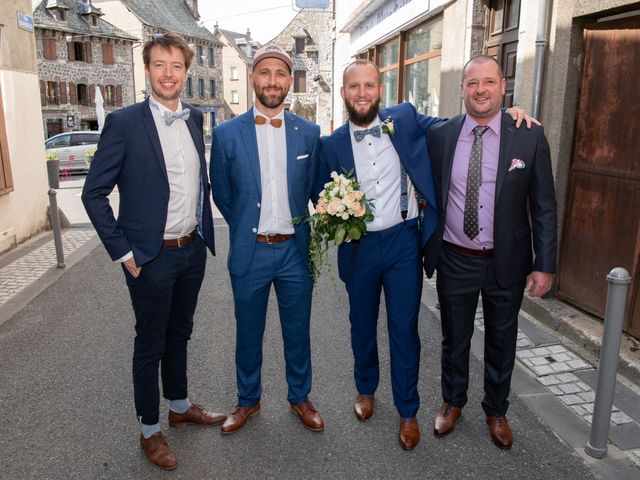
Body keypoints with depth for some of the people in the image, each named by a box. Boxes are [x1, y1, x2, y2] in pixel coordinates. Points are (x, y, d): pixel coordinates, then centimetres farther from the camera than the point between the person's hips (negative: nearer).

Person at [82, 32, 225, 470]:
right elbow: (94, 193, -10)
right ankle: (150, 430, 28)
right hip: (151, 257, -5)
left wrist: (204, 231, 9)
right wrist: (122, 251, -12)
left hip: (193, 250, 5)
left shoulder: (194, 119, 6)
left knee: (179, 335, 21)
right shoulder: (124, 122, -12)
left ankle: (180, 406, 41)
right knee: (150, 344, 10)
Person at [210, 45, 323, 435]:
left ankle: (300, 397, 37)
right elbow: (222, 194, 5)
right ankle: (248, 400, 36)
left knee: (298, 332, 15)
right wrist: (248, 227, 8)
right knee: (248, 334, 15)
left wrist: (295, 228, 5)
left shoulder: (308, 133, 0)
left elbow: (310, 189, 8)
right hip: (249, 252, 0)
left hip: (295, 249, 1)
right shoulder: (227, 133, -4)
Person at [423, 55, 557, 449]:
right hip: (454, 260, 1)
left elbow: (544, 206, -4)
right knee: (454, 338, 18)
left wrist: (545, 265, -7)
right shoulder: (439, 136, -3)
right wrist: (426, 247, 1)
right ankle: (453, 402, 43)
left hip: (507, 264, 0)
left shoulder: (530, 137, -7)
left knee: (501, 342, 17)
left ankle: (497, 411, 41)